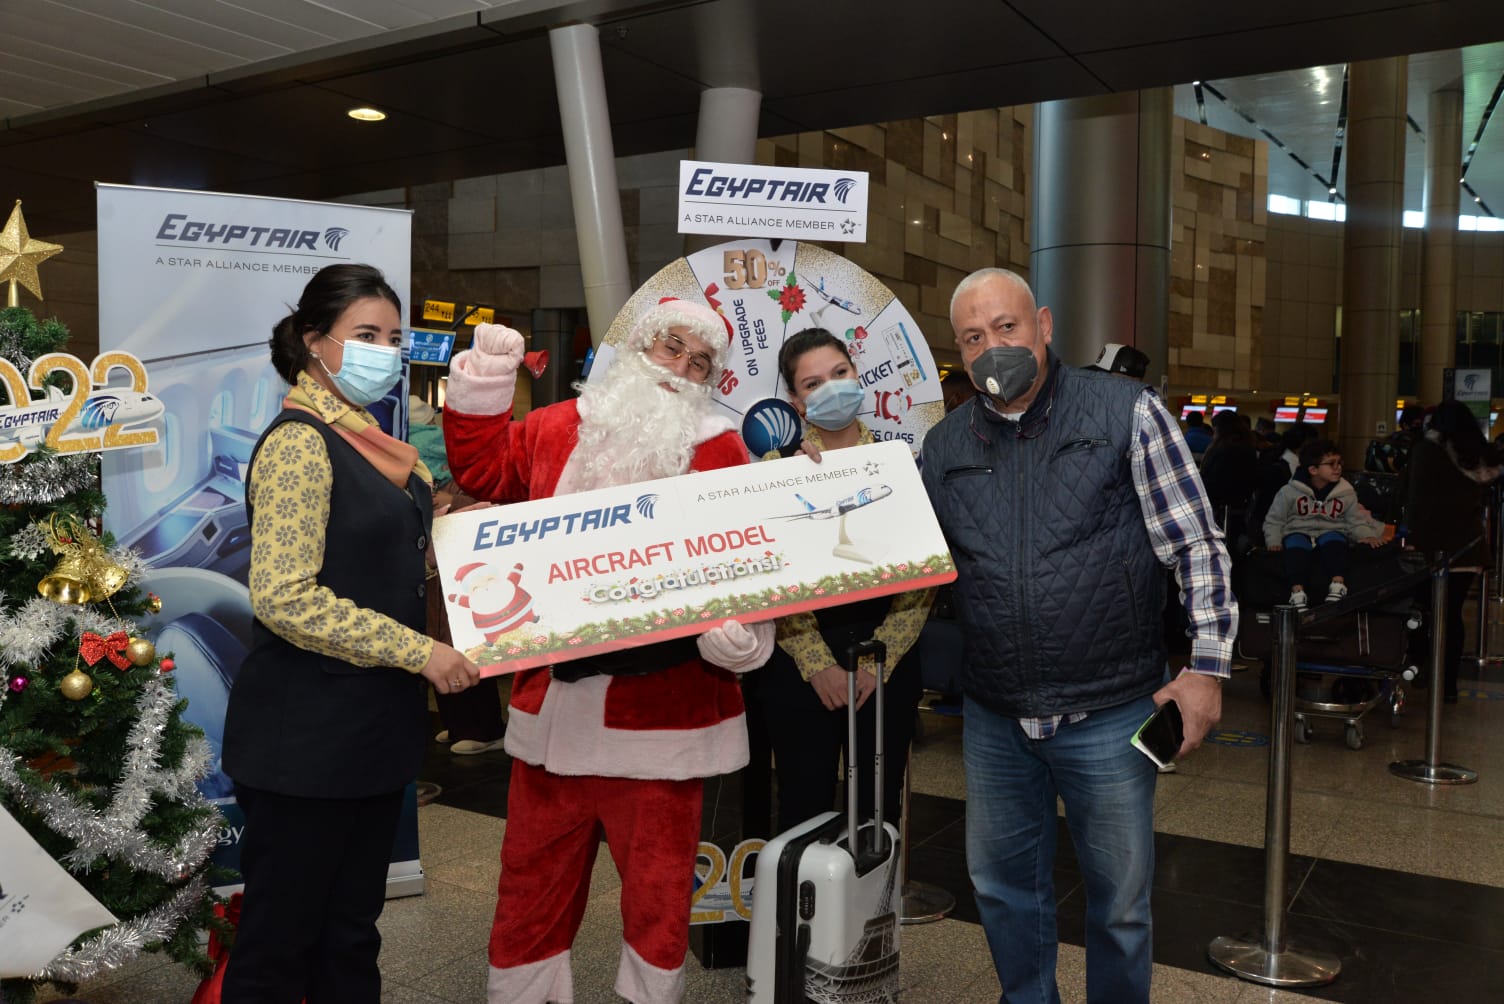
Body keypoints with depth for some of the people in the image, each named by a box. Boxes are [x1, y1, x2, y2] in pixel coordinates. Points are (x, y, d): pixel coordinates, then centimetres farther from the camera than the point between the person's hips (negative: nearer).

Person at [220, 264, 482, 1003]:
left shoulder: (367, 442, 10)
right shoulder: (299, 444, -16)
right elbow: (283, 597, -23)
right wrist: (417, 652, -21)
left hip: (372, 731, 8)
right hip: (305, 739, -8)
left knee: (351, 932, 18)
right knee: (280, 940, 7)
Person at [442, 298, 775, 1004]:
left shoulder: (721, 452, -1)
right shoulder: (559, 428, 9)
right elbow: (484, 470, 15)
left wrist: (738, 633, -21)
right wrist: (481, 389, 4)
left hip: (659, 708, -3)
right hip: (553, 699, 3)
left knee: (658, 879, 9)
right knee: (533, 871, 16)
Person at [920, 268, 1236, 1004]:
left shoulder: (1128, 413, -6)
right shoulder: (944, 445, 5)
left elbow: (1198, 547, -5)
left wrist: (1206, 666, -9)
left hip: (1109, 714, -3)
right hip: (995, 716, 4)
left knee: (1119, 898, 12)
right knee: (1003, 885, 19)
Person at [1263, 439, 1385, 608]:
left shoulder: (1346, 493, 6)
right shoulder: (1290, 491, -1)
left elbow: (1355, 521, 13)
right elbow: (1274, 520, 5)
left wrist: (1366, 535, -7)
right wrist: (1274, 541, -9)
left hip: (1330, 532, 1)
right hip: (1298, 532, -1)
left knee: (1334, 540, -34)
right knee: (1296, 544, -36)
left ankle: (1338, 588, -44)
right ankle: (1298, 594, -46)